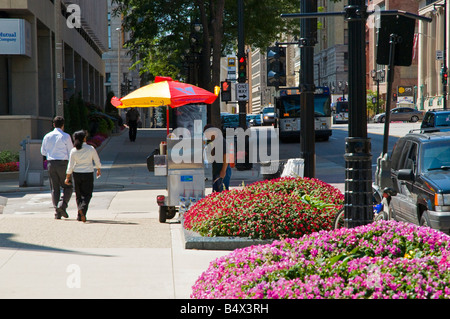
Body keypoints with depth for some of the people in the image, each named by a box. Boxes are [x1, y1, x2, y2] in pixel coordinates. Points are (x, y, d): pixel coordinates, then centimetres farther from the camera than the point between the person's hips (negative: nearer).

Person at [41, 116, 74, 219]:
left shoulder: (47, 136, 6)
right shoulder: (66, 136, -5)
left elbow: (43, 152, 14)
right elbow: (71, 152, -4)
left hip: (51, 163, 4)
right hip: (63, 163, -4)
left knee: (54, 188, 8)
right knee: (68, 187, 9)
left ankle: (57, 212, 3)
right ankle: (62, 205, -13)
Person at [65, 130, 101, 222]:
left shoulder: (73, 151, -6)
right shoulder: (91, 149, -9)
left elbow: (70, 166, -4)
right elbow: (97, 161, 1)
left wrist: (67, 177, 4)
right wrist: (99, 170, 20)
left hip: (77, 174, 2)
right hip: (88, 173, -2)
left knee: (79, 195, 13)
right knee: (87, 194, 4)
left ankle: (80, 215, 12)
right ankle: (83, 208, -24)